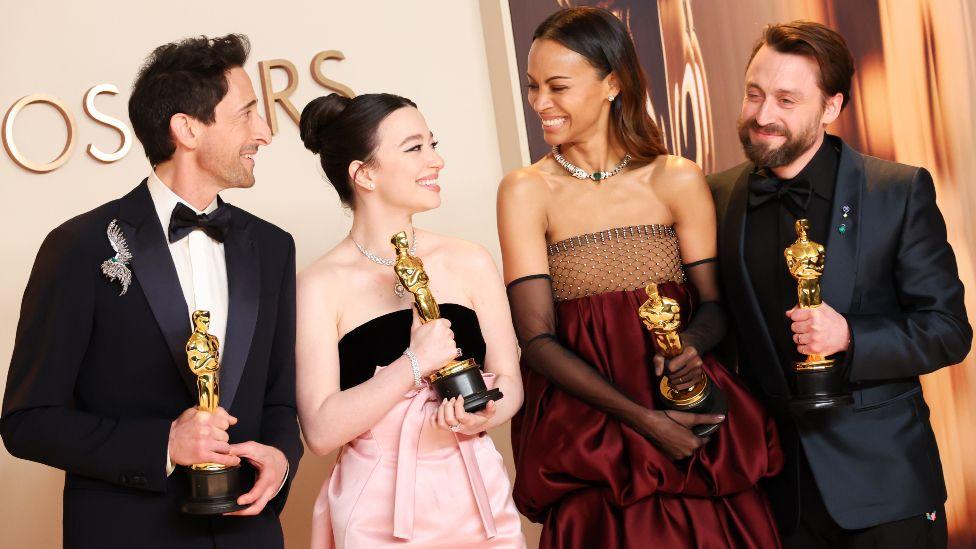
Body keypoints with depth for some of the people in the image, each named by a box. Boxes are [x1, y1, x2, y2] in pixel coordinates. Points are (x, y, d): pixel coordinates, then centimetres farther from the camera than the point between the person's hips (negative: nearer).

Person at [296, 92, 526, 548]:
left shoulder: (469, 263, 0)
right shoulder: (321, 286, -9)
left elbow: (509, 379, 5)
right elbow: (321, 431, -13)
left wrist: (486, 414, -16)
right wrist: (413, 365, -21)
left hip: (477, 500, 3)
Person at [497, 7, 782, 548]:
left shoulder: (678, 181, -1)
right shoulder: (526, 192, -4)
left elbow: (714, 303, 6)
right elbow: (537, 340, -8)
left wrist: (691, 345, -18)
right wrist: (643, 419, -17)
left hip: (698, 432, 1)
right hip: (587, 443, -1)